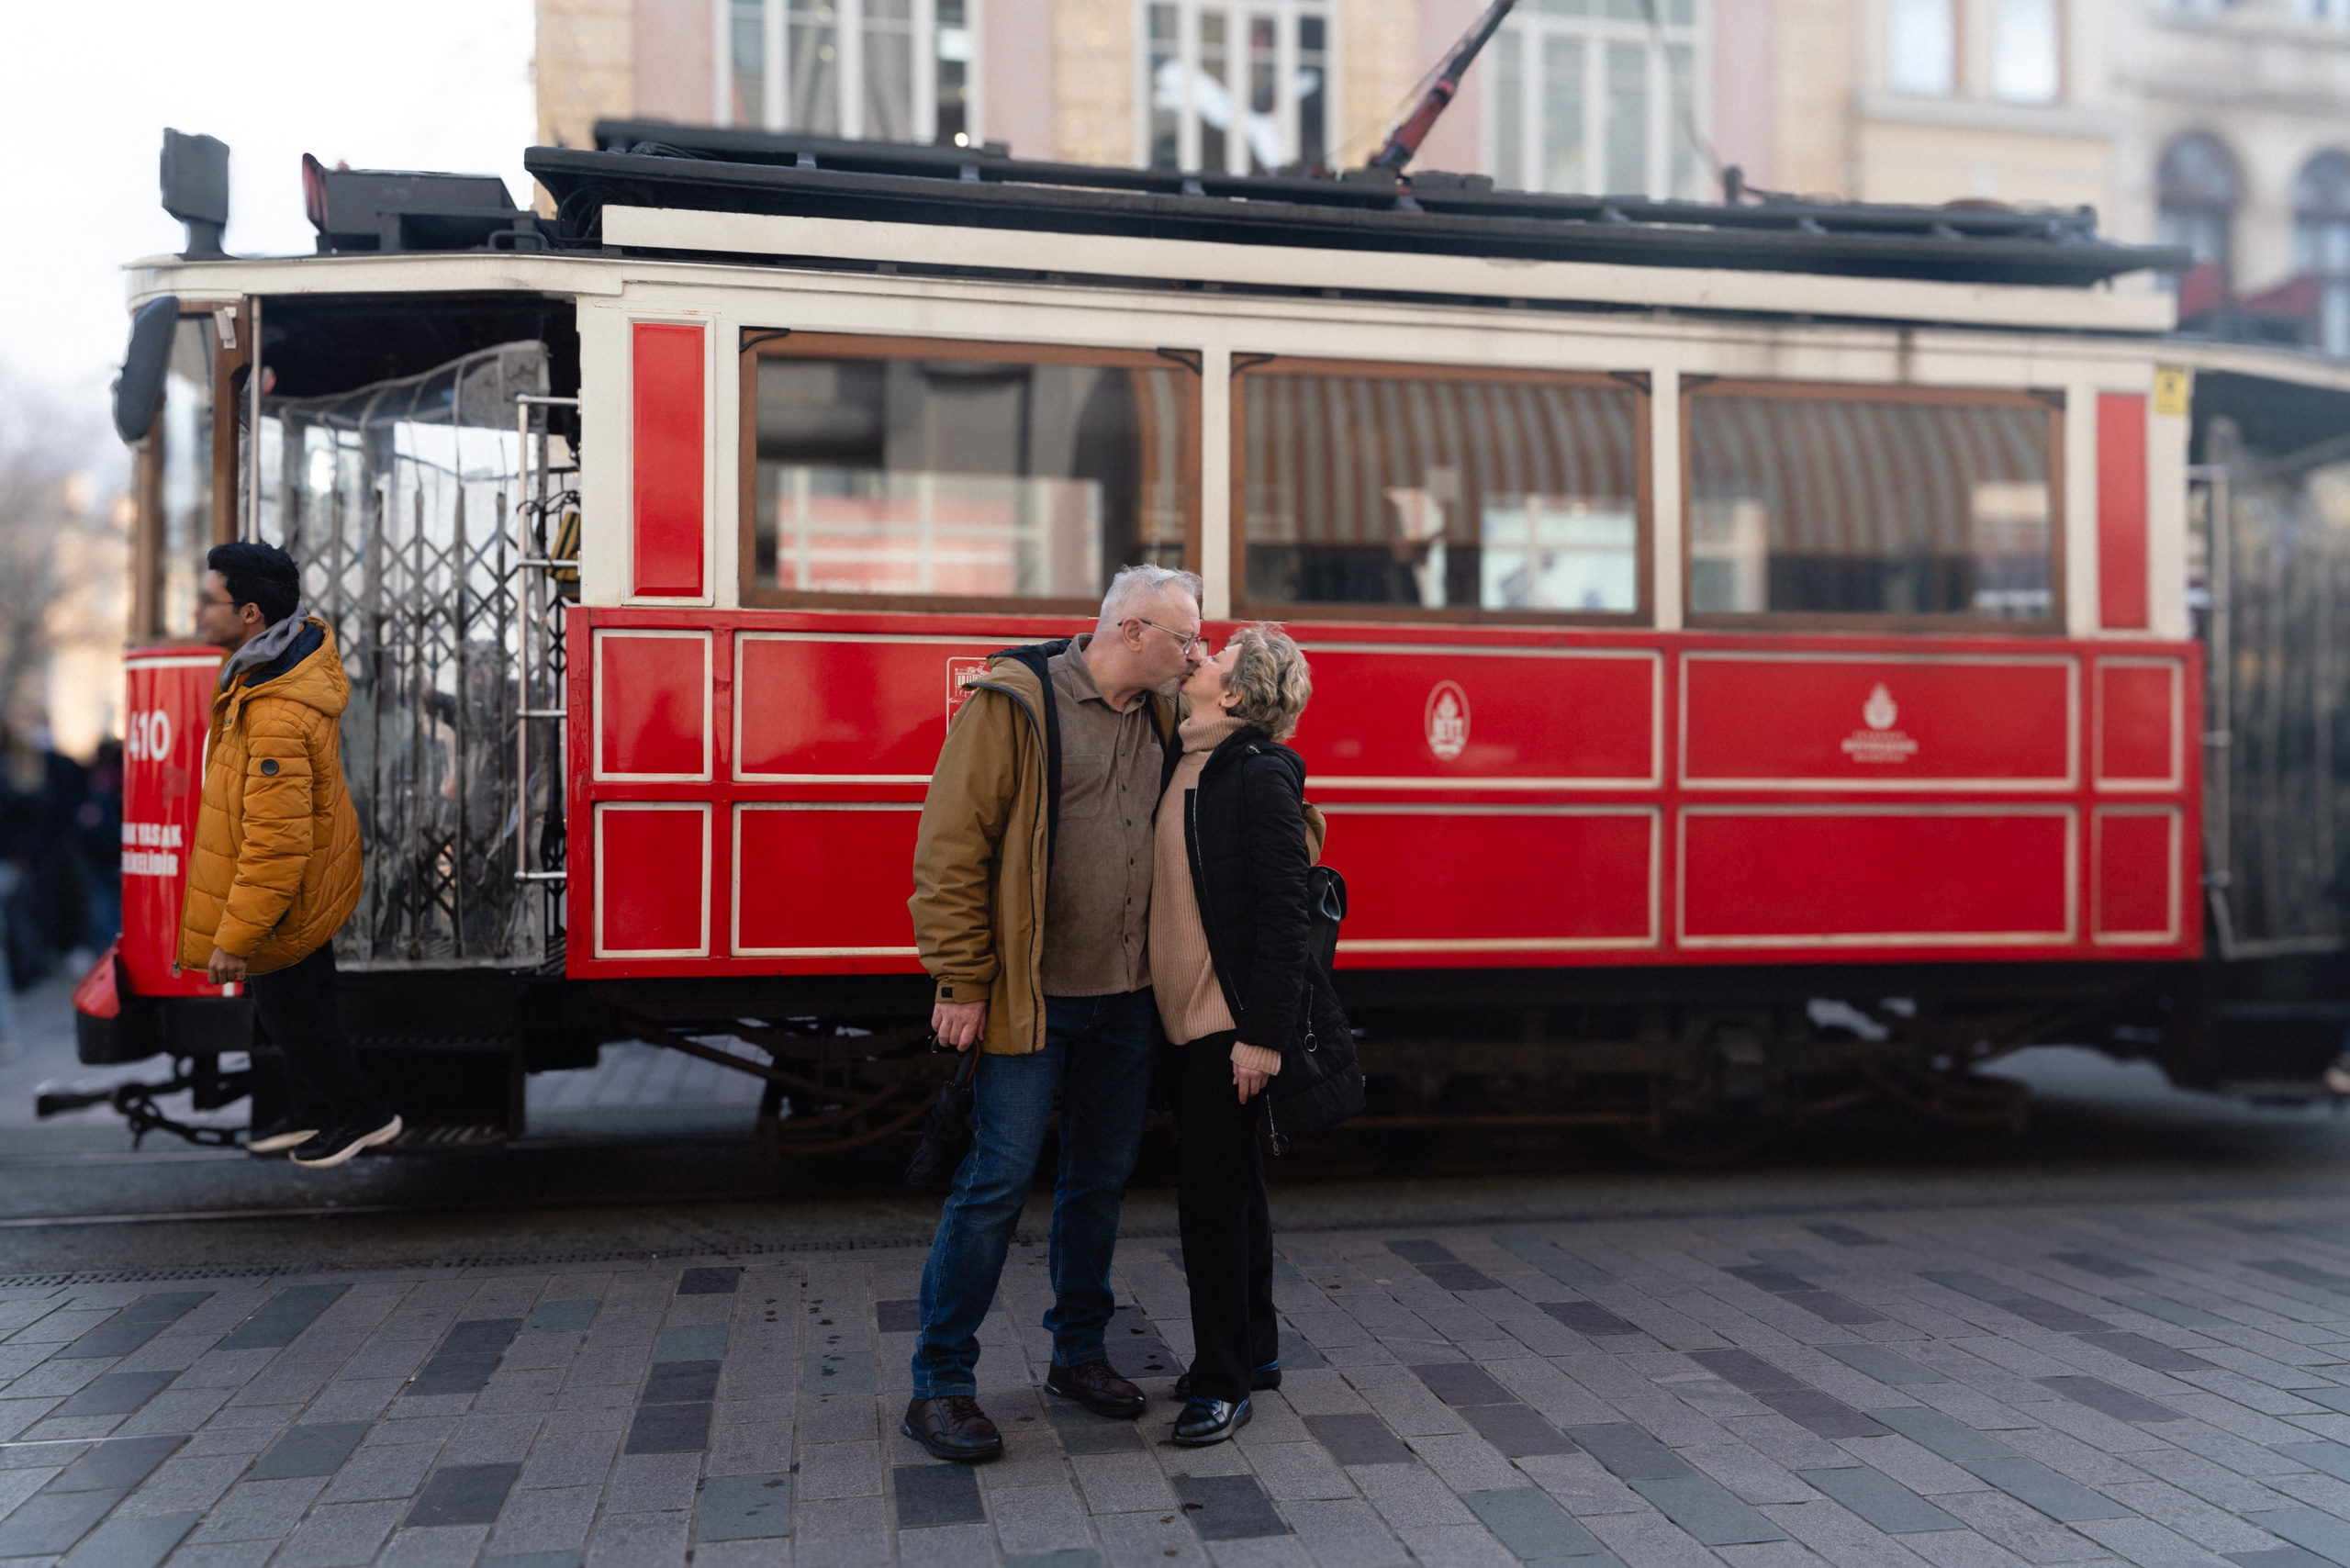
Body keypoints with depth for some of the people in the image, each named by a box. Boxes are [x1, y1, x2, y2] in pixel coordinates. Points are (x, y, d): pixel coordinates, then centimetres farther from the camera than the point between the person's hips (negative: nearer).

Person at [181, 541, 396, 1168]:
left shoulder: (276, 720, -38)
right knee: (304, 994, 24)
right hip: (318, 874, 9)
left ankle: (362, 1114, 29)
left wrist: (236, 937, -26)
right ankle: (317, 1110, 41)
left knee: (286, 1005, 12)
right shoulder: (305, 643, -10)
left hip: (284, 897, -9)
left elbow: (276, 845, -33)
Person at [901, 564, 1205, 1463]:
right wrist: (962, 983, -15)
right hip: (1031, 999, -7)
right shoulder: (1014, 703, -10)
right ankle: (939, 1386, 8)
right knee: (998, 1183, -4)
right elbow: (951, 847, -13)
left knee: (1101, 1178, 14)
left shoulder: (1162, 717, 11)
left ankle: (1079, 1354, 30)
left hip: (1125, 1000, 7)